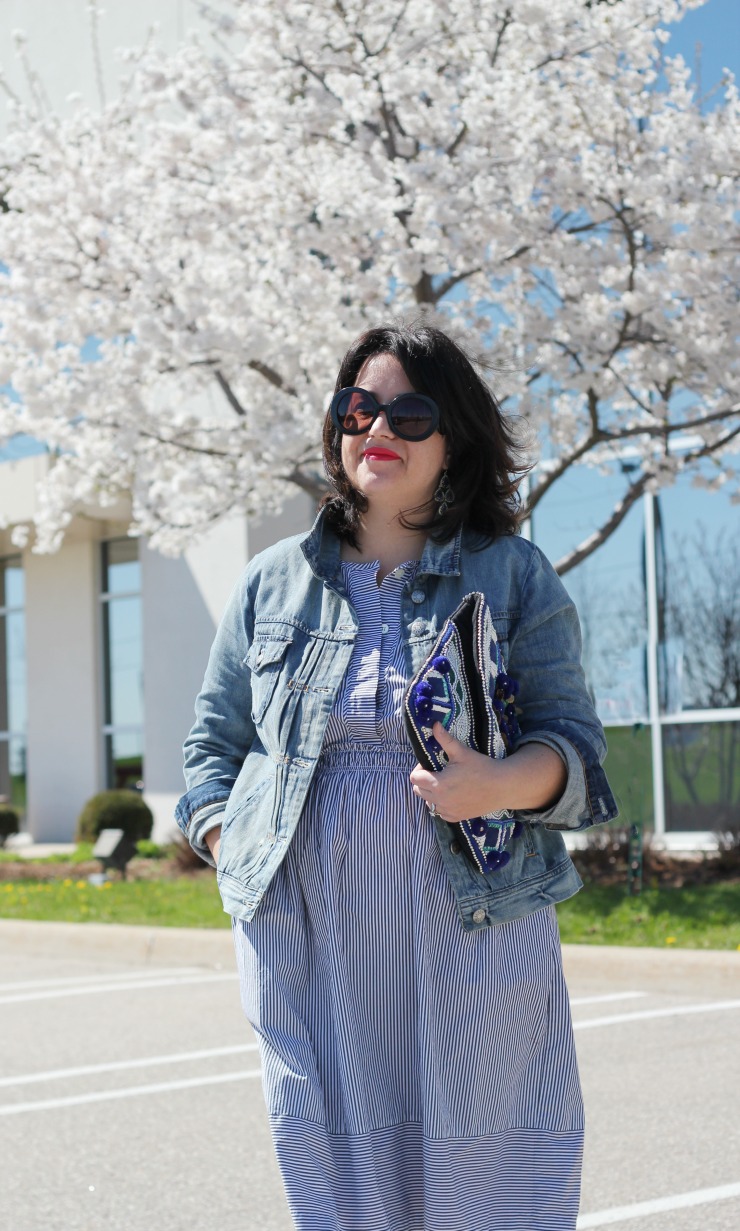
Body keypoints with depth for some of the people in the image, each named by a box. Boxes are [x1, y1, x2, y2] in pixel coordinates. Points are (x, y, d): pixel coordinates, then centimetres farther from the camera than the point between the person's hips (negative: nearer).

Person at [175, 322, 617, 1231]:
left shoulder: (512, 575, 6)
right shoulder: (273, 583, 13)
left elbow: (573, 741, 2)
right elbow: (214, 739, 17)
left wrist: (500, 785, -19)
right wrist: (230, 851, 0)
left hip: (473, 926, -1)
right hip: (305, 934, 2)